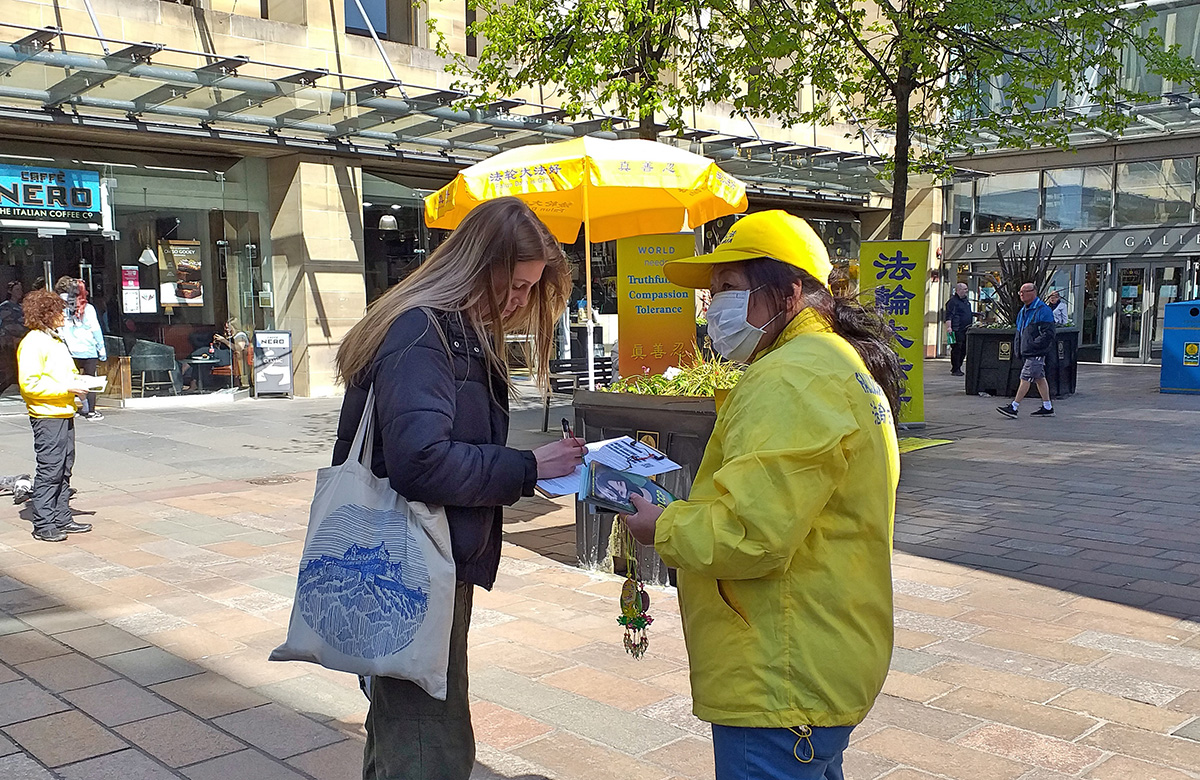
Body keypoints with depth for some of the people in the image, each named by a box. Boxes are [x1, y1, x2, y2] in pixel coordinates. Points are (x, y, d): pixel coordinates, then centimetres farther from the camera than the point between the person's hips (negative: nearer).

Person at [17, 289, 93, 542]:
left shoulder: (55, 340, 19)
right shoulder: (32, 343, -12)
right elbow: (30, 384, -19)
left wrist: (77, 381, 9)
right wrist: (67, 388, -19)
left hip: (64, 414, 9)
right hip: (47, 417, -9)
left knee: (64, 470, 12)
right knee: (49, 471, -6)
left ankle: (61, 519, 19)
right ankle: (43, 525, 1)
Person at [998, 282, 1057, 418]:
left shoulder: (1043, 310, -13)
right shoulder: (1023, 311, 16)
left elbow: (1048, 334, -18)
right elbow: (1019, 332, 24)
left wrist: (1033, 345, -20)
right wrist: (1017, 349, 12)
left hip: (1036, 354, -9)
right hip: (1028, 353, 9)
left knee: (1025, 379, -7)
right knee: (1039, 378, 12)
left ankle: (1014, 407, -6)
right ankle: (1047, 408, 18)